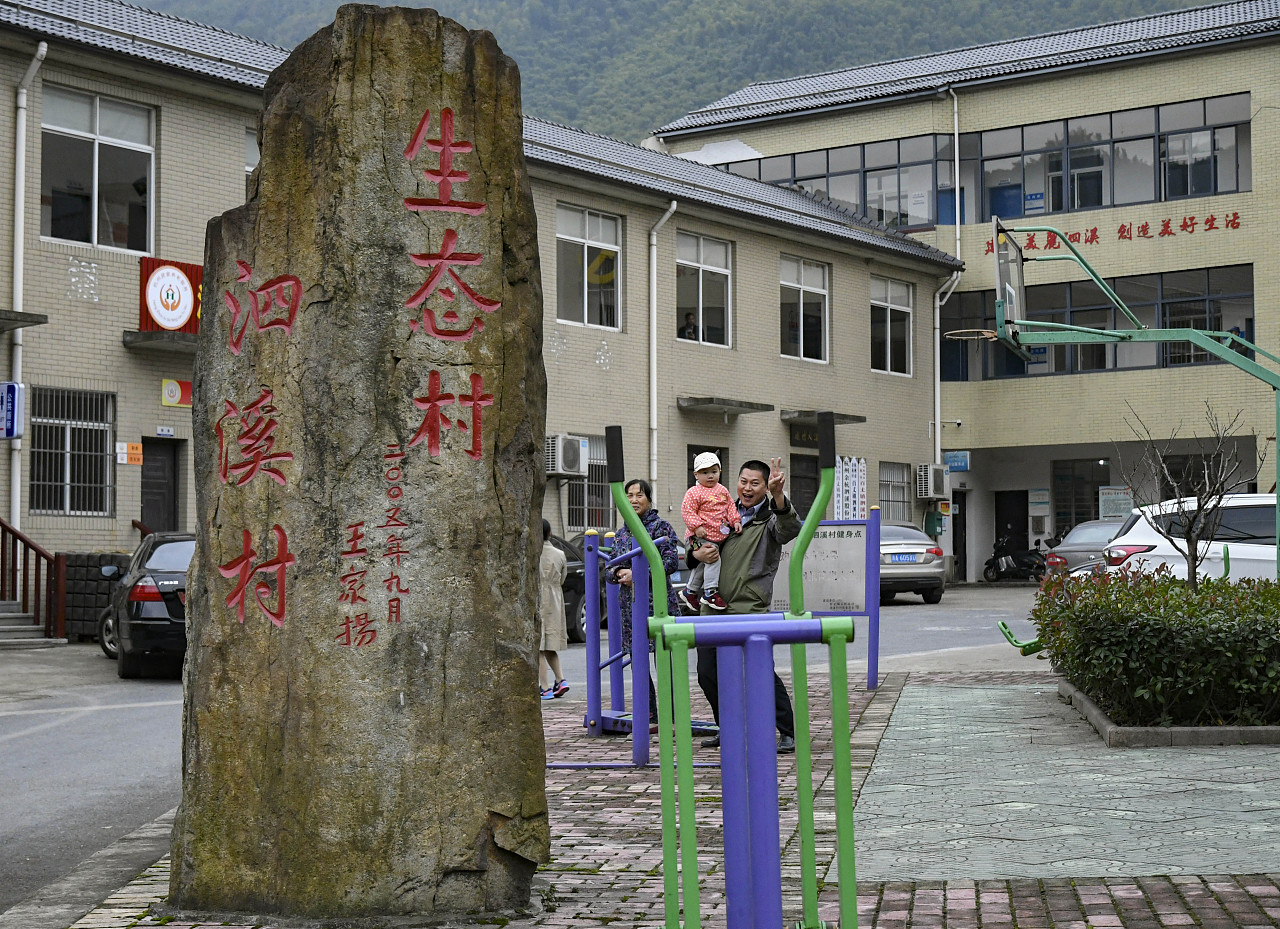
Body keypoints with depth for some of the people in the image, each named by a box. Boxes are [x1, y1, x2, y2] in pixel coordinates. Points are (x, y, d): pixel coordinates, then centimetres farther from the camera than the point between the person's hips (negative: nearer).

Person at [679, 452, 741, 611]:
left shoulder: (723, 490, 12)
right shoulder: (694, 492, -10)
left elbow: (730, 506, 19)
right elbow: (687, 511, -15)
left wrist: (735, 521, 5)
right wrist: (697, 526, -23)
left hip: (718, 537, 7)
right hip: (702, 536, -7)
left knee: (703, 564, 14)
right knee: (713, 559, -20)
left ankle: (690, 591, 28)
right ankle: (710, 592, -14)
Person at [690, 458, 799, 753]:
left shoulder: (770, 518, 1)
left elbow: (790, 529, -23)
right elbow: (697, 540, 24)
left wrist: (778, 496, -42)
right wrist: (697, 552, -2)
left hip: (749, 609, -6)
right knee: (708, 674, 6)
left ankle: (787, 732, -3)